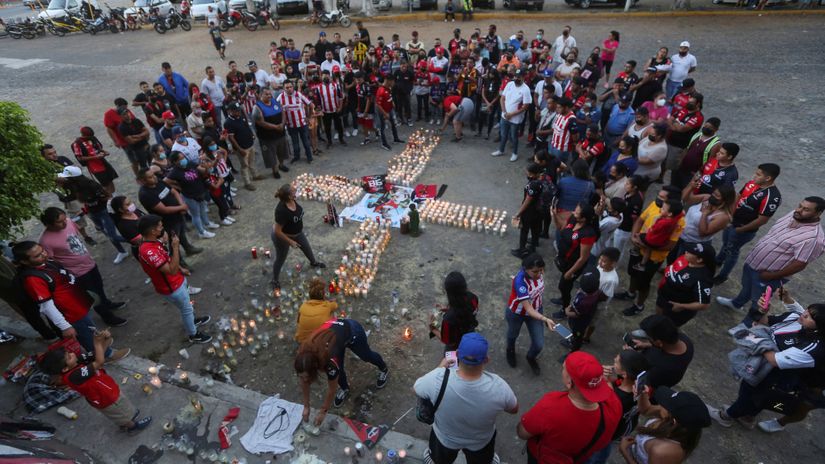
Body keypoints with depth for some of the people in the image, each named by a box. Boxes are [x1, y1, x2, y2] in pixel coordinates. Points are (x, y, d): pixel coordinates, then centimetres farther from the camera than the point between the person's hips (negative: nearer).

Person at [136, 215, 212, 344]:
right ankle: (194, 335, 35)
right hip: (172, 288, -9)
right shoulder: (148, 252, -37)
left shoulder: (154, 241, -7)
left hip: (178, 280, 9)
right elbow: (172, 270, -36)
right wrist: (175, 247, -36)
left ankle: (192, 320, 57)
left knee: (187, 305, 31)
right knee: (187, 309, 13)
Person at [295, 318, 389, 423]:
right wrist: (306, 407, 0)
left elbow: (331, 390, -20)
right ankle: (345, 389, 37)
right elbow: (303, 383, -7)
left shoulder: (330, 361, -38)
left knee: (366, 356, 23)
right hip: (332, 327, 4)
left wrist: (322, 412, -9)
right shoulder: (302, 357, -26)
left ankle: (384, 370, 53)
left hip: (352, 330, -4)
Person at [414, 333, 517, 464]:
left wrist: (440, 367, -6)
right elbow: (514, 409, -14)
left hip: (445, 438, 0)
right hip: (481, 441, 1)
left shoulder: (438, 379, -41)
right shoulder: (497, 386, -38)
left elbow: (416, 389, -16)